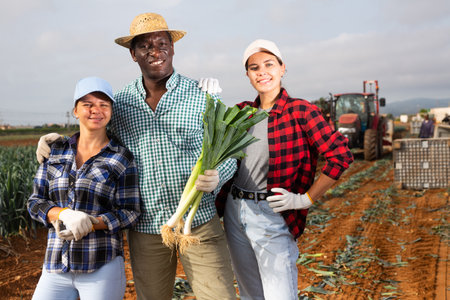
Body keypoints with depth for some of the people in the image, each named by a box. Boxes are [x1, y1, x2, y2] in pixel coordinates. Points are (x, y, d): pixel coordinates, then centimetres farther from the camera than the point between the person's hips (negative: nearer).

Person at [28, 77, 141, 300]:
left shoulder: (121, 159, -2)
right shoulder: (55, 152, 8)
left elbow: (131, 212, -3)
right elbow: (35, 202, 6)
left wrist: (91, 223, -19)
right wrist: (64, 214, -14)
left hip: (102, 267, -3)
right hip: (56, 266, 3)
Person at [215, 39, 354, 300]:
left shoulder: (300, 111, -10)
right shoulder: (242, 112, 7)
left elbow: (341, 156, -16)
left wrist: (306, 199, -13)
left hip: (273, 216, -6)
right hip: (234, 211, 6)